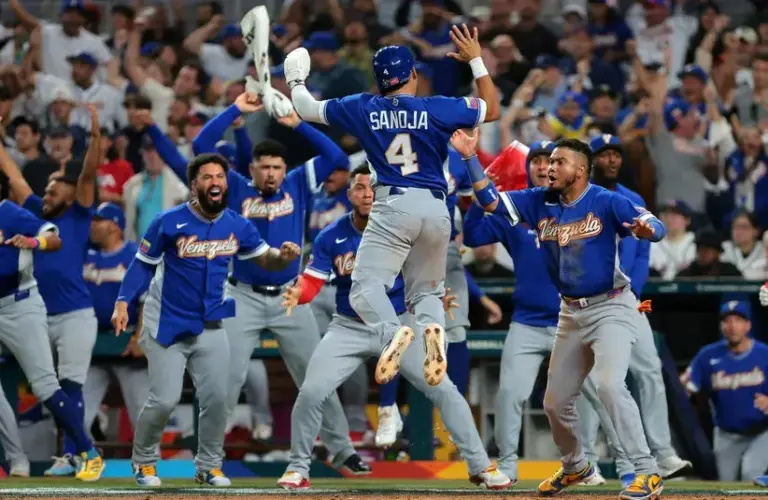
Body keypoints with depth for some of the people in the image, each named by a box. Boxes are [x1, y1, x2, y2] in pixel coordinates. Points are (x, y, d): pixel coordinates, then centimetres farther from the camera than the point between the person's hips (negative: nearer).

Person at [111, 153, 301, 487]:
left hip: (210, 328, 4)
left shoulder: (237, 226, -3)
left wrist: (284, 255, -24)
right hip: (167, 325, -4)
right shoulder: (169, 222, -13)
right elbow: (143, 263, -4)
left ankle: (209, 466, 20)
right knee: (164, 399, -8)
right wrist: (123, 302, -13)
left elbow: (265, 258, 0)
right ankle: (143, 461, 15)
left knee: (216, 397, 2)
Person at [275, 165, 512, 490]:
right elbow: (312, 282, -8)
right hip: (349, 329, 1)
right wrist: (297, 295, -30)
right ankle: (298, 467, 8)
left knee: (444, 391, -7)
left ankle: (479, 466, 4)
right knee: (310, 393, -12)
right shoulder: (331, 237, -8)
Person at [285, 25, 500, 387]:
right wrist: (476, 61, 21)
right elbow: (492, 110, 15)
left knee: (366, 286, -6)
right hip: (437, 210, 2)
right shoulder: (438, 109, 2)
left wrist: (295, 80, 36)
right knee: (426, 291, 14)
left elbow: (307, 110, 16)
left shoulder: (363, 109, 4)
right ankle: (432, 326, -22)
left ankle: (391, 331, -40)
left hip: (392, 207, -2)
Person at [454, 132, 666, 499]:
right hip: (571, 314, 7)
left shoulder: (606, 203, -15)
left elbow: (657, 227, -24)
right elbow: (490, 201, -3)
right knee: (555, 400, 12)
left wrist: (645, 229, -47)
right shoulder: (540, 202, 1)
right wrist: (470, 157, -13)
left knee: (610, 386, -27)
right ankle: (575, 467, 39)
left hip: (611, 308, -7)